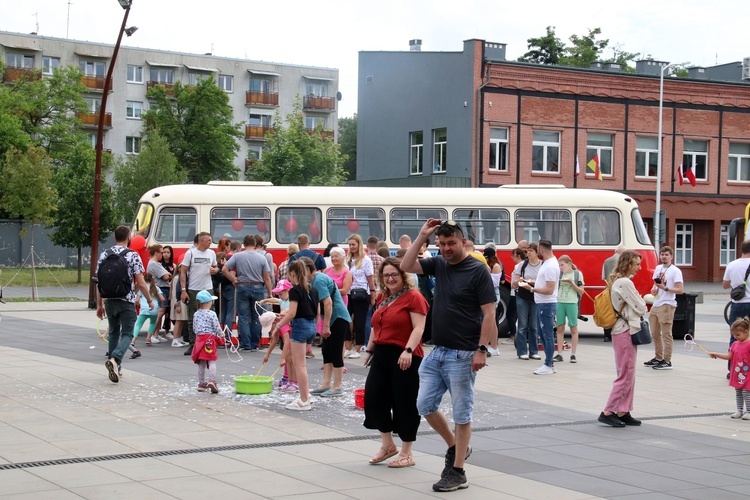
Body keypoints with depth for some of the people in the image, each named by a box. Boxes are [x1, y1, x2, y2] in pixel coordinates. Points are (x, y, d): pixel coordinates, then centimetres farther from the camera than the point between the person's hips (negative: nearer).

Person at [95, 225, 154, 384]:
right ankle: (114, 359, -23)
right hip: (127, 302, -4)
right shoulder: (133, 256, -8)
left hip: (109, 301, 4)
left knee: (113, 332, 19)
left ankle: (114, 367, 21)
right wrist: (149, 300, 5)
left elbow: (99, 282, 5)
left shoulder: (104, 255, 4)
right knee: (127, 334, 1)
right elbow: (140, 283, -10)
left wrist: (100, 305, 13)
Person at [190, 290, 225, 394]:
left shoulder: (196, 314, 7)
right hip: (210, 338, -5)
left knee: (201, 363, 12)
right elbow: (217, 327, -11)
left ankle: (201, 383, 17)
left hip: (199, 338, 5)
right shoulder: (211, 314, -10)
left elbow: (195, 328, 11)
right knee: (212, 362, -5)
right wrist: (222, 335, 6)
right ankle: (212, 380, -21)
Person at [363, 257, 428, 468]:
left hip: (404, 358, -8)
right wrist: (369, 349, 22)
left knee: (405, 403, 1)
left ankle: (407, 453, 13)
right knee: (373, 399, 5)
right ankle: (387, 444, 23)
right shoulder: (382, 298, 14)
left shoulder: (413, 297, -9)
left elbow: (418, 328, -17)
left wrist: (408, 350, -28)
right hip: (381, 355, 8)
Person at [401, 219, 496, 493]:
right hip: (436, 351, 7)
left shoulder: (478, 270, -10)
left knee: (461, 413, 2)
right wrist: (421, 237, -1)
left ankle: (457, 472, 10)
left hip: (462, 355, -7)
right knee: (425, 405, 8)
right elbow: (406, 266, 4)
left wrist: (482, 350, -20)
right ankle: (455, 446, 28)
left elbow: (489, 314, -13)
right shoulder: (439, 264, 8)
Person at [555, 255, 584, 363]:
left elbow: (581, 291, -2)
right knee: (560, 328, 4)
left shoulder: (577, 274, 0)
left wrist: (572, 283, -13)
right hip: (559, 302, 3)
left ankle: (573, 354, 6)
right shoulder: (559, 274, 7)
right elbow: (555, 288, 11)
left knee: (574, 329, 2)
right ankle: (559, 354, 7)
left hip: (572, 303, -3)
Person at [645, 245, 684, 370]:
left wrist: (665, 288, -25)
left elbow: (680, 290, -15)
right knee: (655, 333, 16)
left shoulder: (675, 271, -9)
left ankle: (667, 361, -4)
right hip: (656, 305, 9)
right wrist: (654, 289, 5)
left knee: (666, 334, -7)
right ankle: (658, 358, 27)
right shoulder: (658, 268, 14)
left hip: (667, 305, -9)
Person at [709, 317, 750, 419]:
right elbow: (729, 356, 11)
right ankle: (739, 411, 22)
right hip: (736, 375, 7)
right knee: (738, 393, 13)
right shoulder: (735, 344, 10)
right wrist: (716, 354, 7)